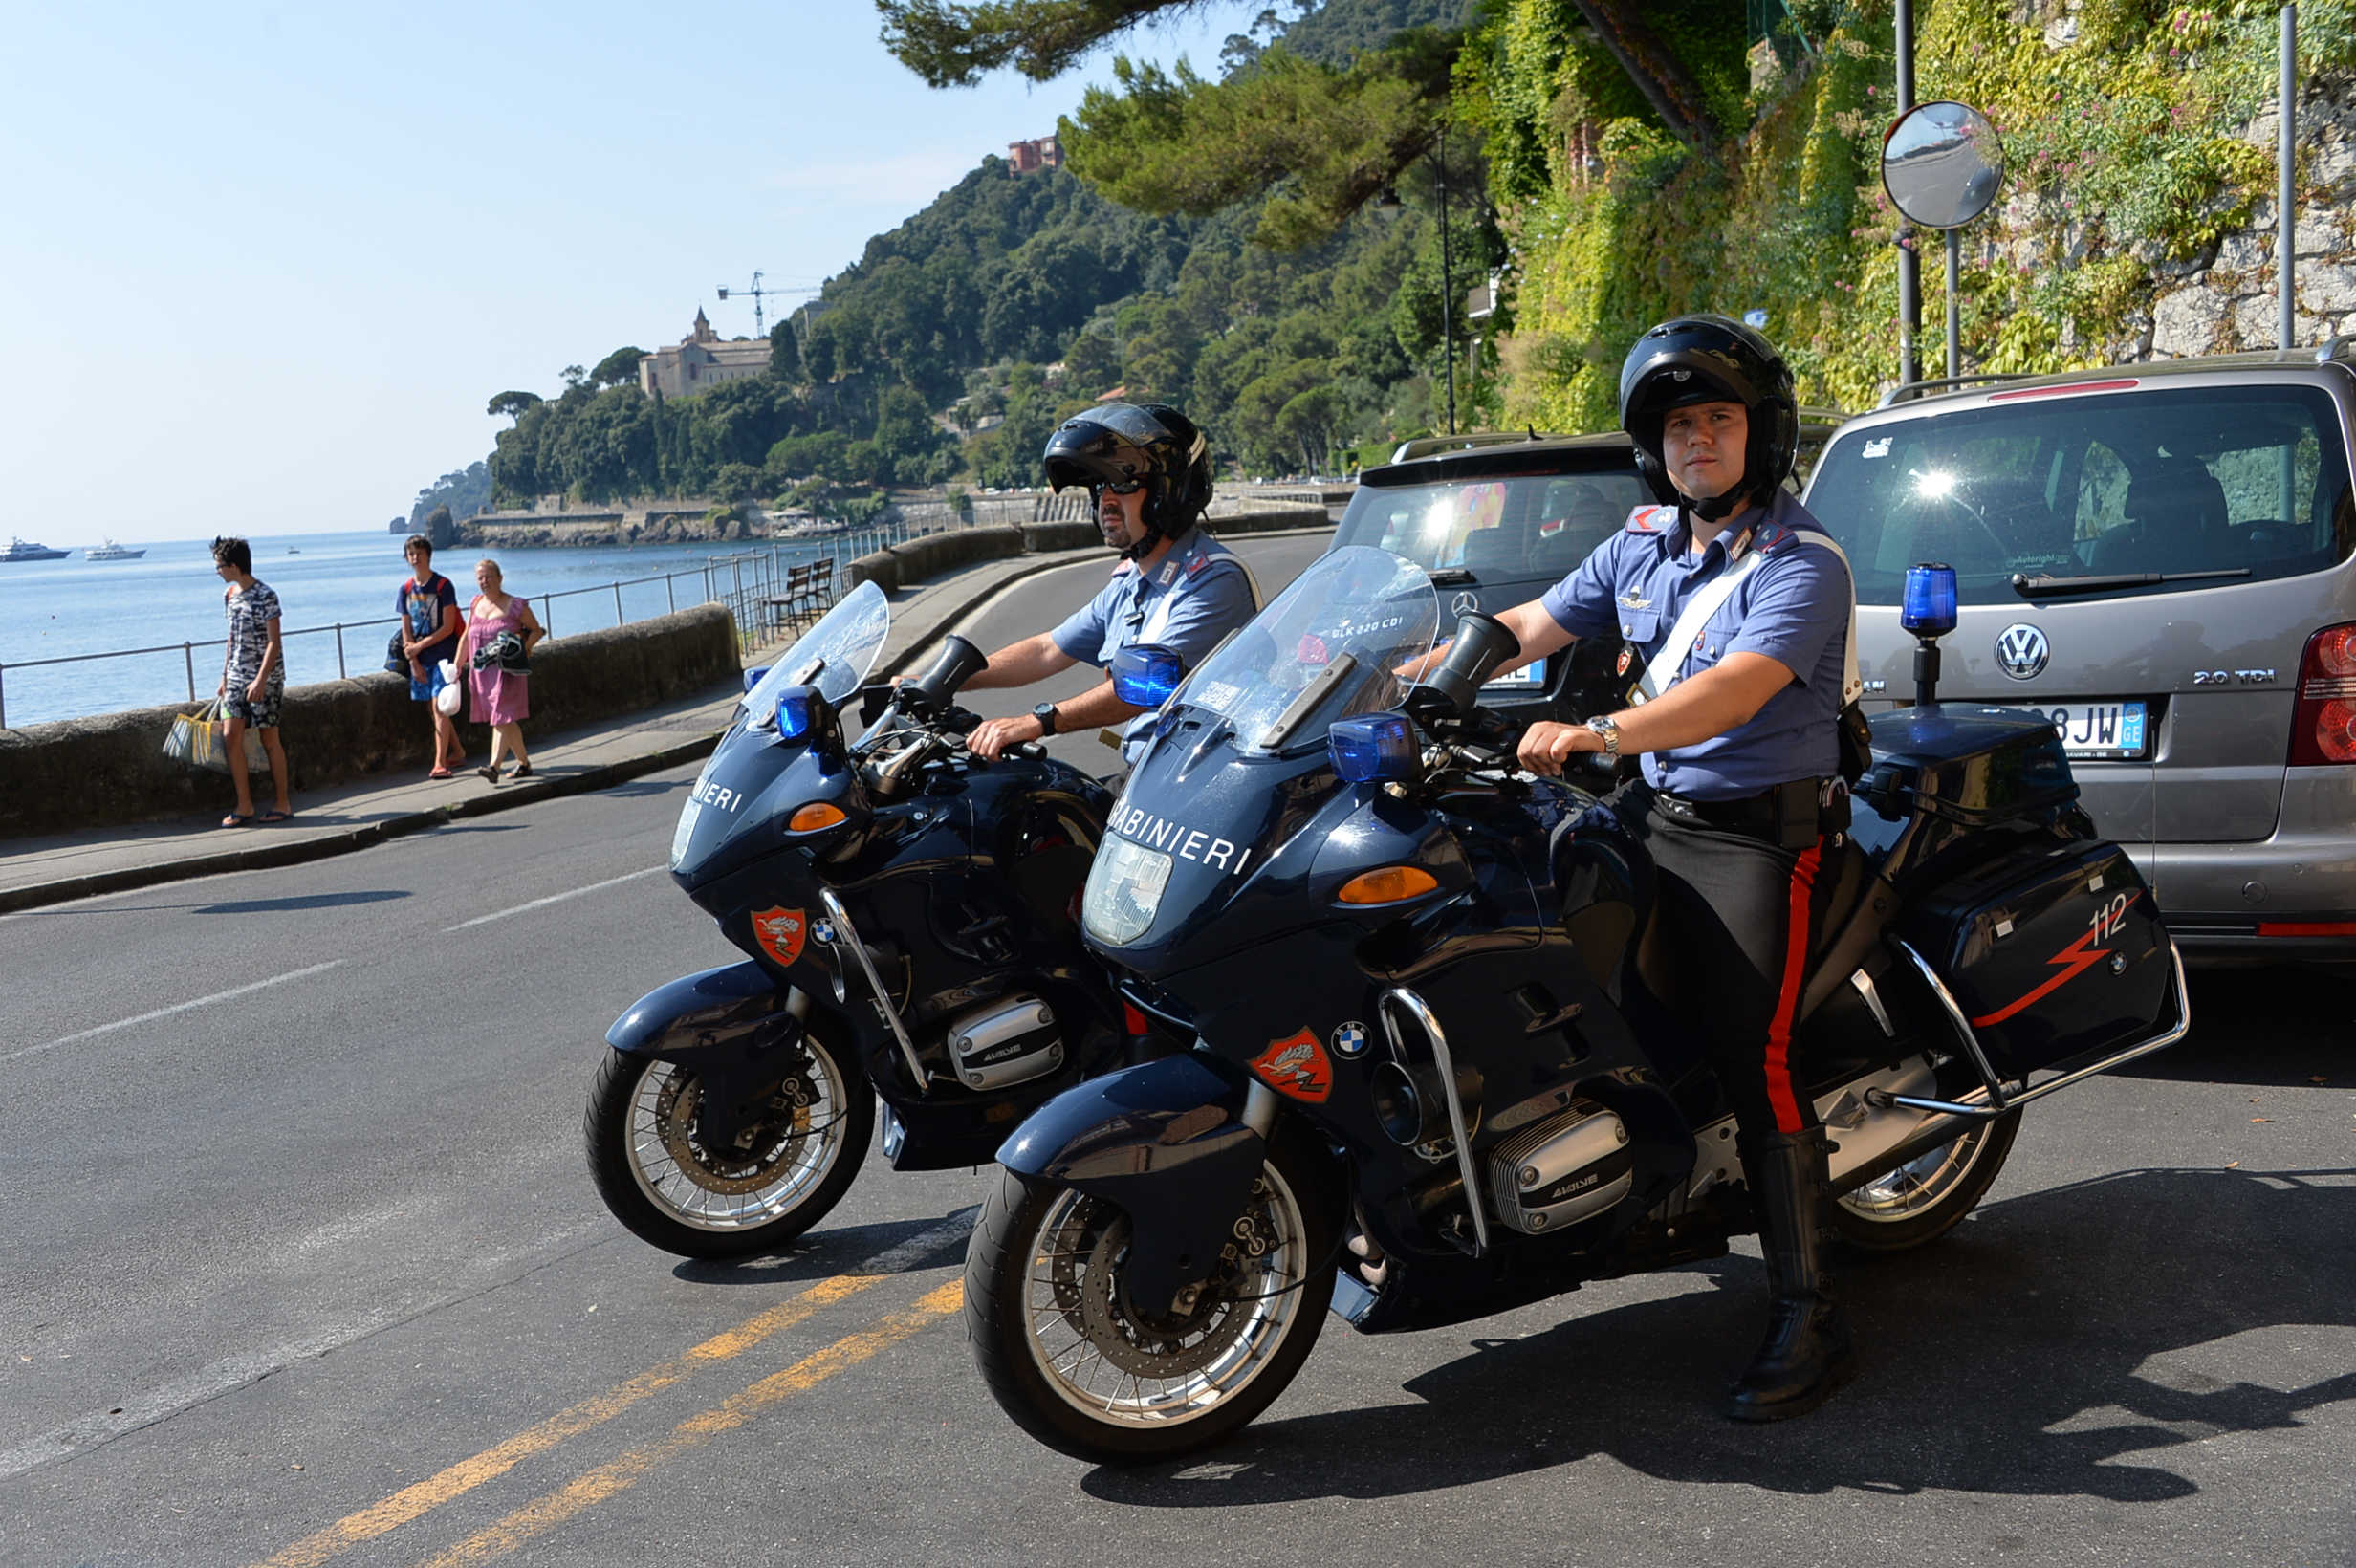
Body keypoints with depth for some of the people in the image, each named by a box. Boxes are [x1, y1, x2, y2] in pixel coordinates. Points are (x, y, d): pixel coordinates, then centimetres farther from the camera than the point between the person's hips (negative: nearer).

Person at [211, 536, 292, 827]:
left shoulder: (265, 596, -13)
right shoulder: (229, 595, 11)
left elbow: (274, 643, -16)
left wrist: (261, 680, -23)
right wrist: (224, 677, 16)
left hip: (265, 677, -7)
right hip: (237, 676, 7)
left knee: (269, 738, -1)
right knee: (232, 736, -2)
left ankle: (282, 803, 10)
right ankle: (244, 806, 3)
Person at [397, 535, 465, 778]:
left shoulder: (443, 585, -7)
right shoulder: (405, 589, 8)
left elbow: (448, 627, -11)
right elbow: (406, 629, 7)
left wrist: (419, 646, -13)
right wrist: (413, 661, -2)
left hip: (443, 654, -5)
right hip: (419, 658, 5)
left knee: (439, 706, -12)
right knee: (433, 709, 9)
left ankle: (440, 763, -15)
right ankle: (457, 751, 25)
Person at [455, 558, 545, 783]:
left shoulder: (515, 605, -4)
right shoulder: (476, 604, 12)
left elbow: (536, 630, 3)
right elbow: (465, 637, 16)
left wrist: (523, 649, -14)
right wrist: (457, 666, 11)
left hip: (507, 670, -6)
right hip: (482, 671, 6)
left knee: (502, 717, -14)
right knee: (506, 720, 10)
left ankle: (494, 766, -21)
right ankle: (524, 763, 23)